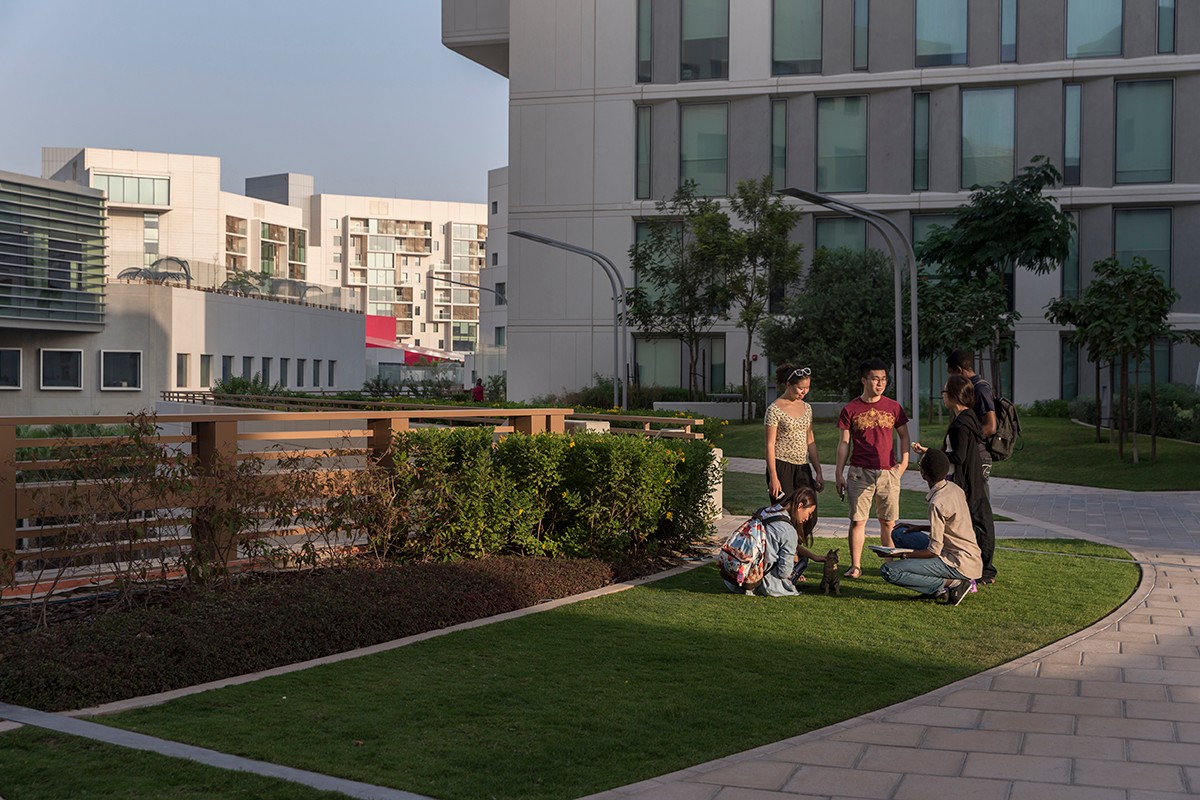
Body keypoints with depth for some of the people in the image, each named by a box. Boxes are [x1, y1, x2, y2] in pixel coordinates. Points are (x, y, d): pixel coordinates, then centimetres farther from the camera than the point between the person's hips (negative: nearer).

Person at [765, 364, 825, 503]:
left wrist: (818, 472, 12)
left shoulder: (807, 408, 12)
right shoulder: (775, 409, -7)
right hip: (782, 467, -6)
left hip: (803, 468, 6)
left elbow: (810, 442, 16)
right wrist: (773, 478, -14)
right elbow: (770, 445, -9)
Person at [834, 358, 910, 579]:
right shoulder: (850, 409, 2)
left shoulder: (894, 407, 6)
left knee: (888, 522, 5)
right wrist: (839, 473, 2)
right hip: (859, 473, -1)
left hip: (888, 472, 1)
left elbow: (904, 436, 16)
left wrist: (904, 462, 4)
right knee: (857, 520, -2)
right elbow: (844, 442, 5)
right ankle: (855, 566, 5)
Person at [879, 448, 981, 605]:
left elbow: (934, 551, -18)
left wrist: (903, 555, -8)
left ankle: (951, 584, -11)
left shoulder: (937, 503, -21)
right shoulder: (954, 489, 5)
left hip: (960, 565, -9)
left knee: (889, 571, -18)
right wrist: (920, 528, 16)